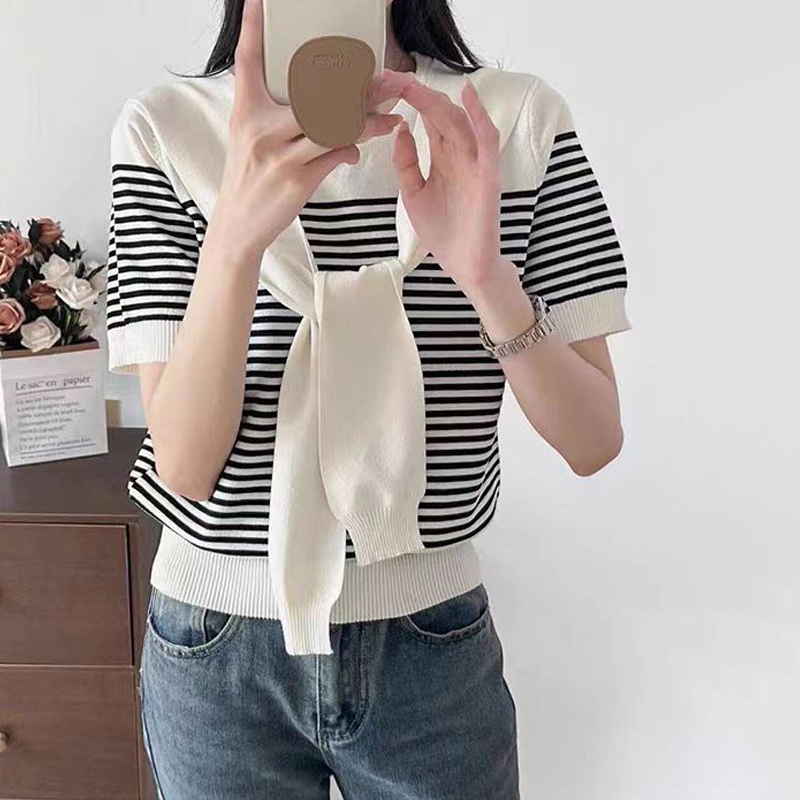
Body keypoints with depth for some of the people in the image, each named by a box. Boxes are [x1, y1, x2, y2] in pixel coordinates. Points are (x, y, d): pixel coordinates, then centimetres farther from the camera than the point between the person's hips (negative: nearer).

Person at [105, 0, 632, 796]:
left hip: (434, 642, 1)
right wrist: (235, 236, -31)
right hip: (217, 647, 0)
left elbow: (593, 442, -10)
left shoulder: (518, 123, -7)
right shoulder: (164, 126, -9)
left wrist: (487, 275, -27)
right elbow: (183, 463, -16)